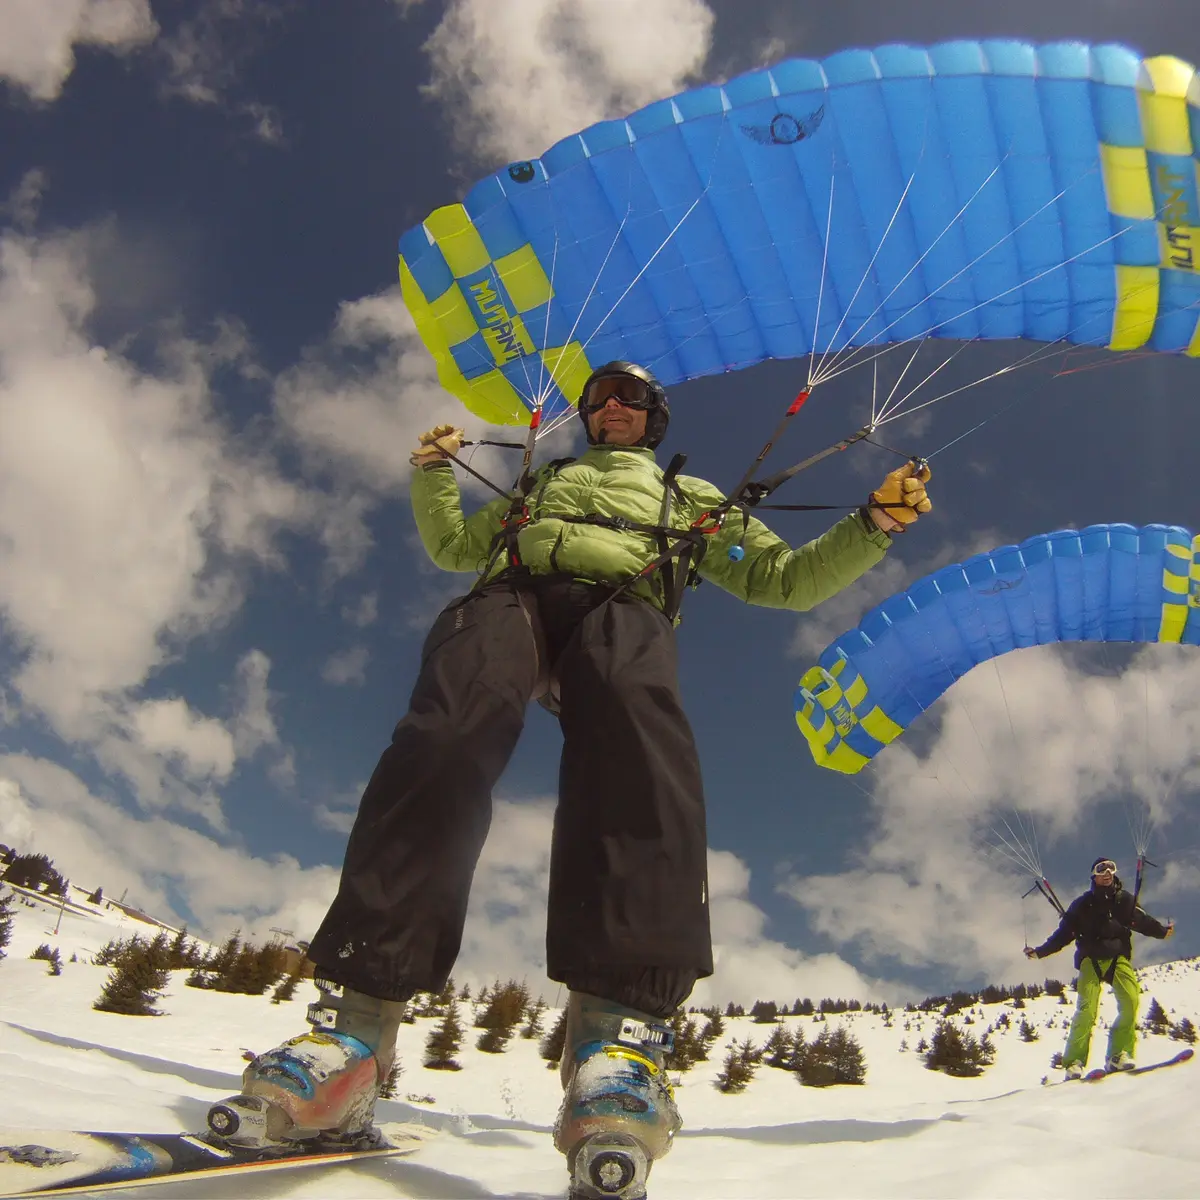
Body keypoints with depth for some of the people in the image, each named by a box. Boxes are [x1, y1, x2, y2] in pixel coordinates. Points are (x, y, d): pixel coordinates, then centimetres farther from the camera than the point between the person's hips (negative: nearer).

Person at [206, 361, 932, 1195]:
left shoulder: (694, 499, 38)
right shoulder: (540, 482, 45)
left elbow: (785, 580, 30)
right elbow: (452, 544, 44)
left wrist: (875, 523, 17)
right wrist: (433, 472, 26)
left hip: (623, 607, -1)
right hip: (511, 594, 2)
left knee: (630, 725, -40)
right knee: (448, 733, -35)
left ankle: (620, 1032, -52)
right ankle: (352, 1026, -41)